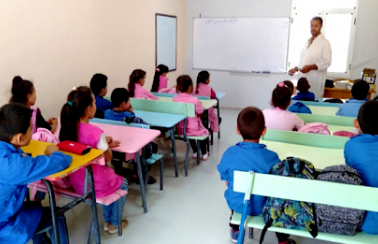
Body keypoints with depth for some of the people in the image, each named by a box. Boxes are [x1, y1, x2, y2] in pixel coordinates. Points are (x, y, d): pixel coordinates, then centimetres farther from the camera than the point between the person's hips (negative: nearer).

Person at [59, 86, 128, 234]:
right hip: (95, 185, -6)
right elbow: (108, 158, -11)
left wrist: (104, 143, 8)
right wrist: (106, 143, 6)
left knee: (113, 177, 33)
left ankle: (107, 220, 43)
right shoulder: (95, 133, -27)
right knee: (122, 183, 26)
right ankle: (114, 224, 36)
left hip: (75, 182, 7)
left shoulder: (67, 127, -7)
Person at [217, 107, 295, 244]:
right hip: (260, 207, -2)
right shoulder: (271, 157, -24)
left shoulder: (229, 153, -18)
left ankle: (235, 231, 53)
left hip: (235, 203, 3)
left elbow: (226, 180, -3)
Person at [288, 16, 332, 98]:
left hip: (315, 80, -6)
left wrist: (310, 67, -21)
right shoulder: (308, 42, 17)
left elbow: (327, 62, -12)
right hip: (303, 78, 7)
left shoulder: (325, 42, -5)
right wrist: (295, 69, 10)